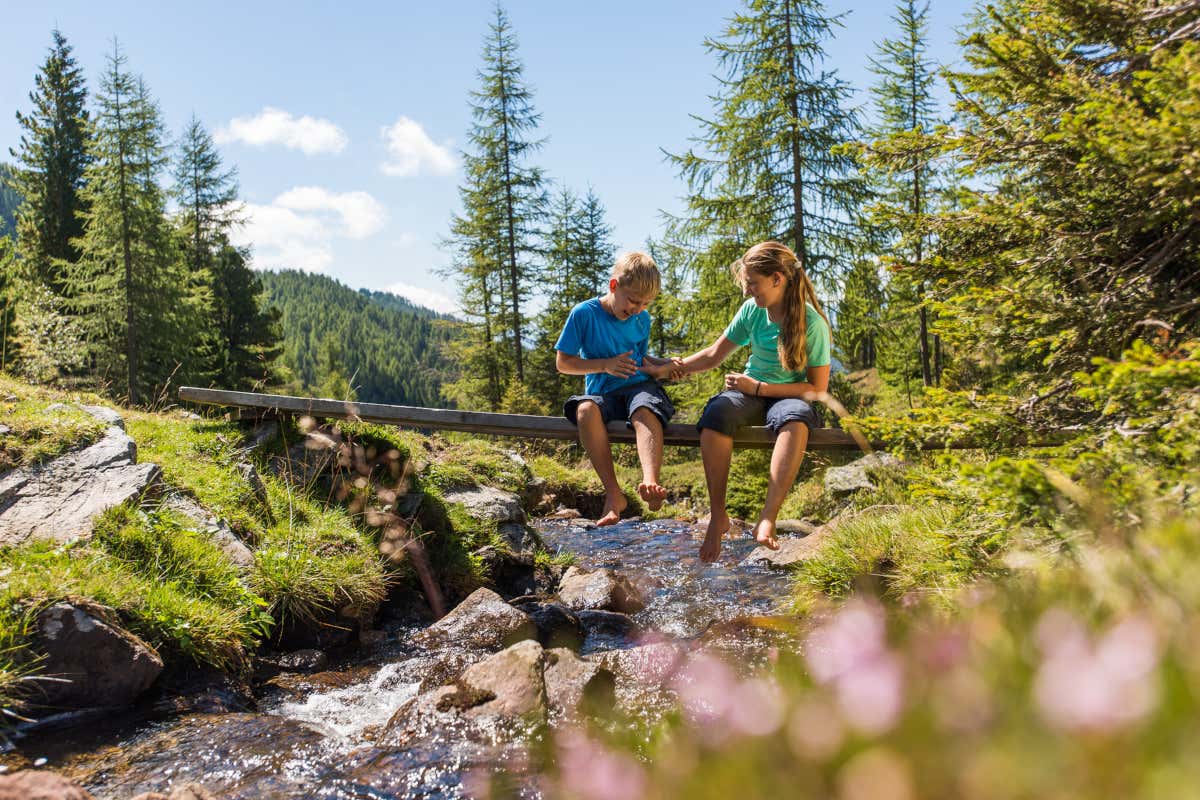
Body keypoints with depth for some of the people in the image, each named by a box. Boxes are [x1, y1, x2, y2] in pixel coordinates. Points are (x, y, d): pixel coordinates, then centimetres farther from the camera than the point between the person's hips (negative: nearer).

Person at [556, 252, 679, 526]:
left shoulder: (642, 319, 12)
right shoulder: (584, 313, -2)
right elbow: (563, 363, 0)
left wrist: (663, 367, 5)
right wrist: (605, 365, -10)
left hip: (639, 386, 2)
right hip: (602, 393, -1)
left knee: (645, 412, -36)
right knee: (586, 410, -37)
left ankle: (650, 482, -60)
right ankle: (613, 494, -38)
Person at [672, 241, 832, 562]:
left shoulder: (812, 322, -11)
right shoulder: (752, 310, 1)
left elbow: (817, 389, -11)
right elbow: (713, 355, 12)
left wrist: (758, 387, -15)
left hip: (789, 396, -3)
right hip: (751, 393, 3)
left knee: (795, 419, -43)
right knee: (716, 413, -35)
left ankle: (767, 519, -45)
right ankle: (718, 516, -30)